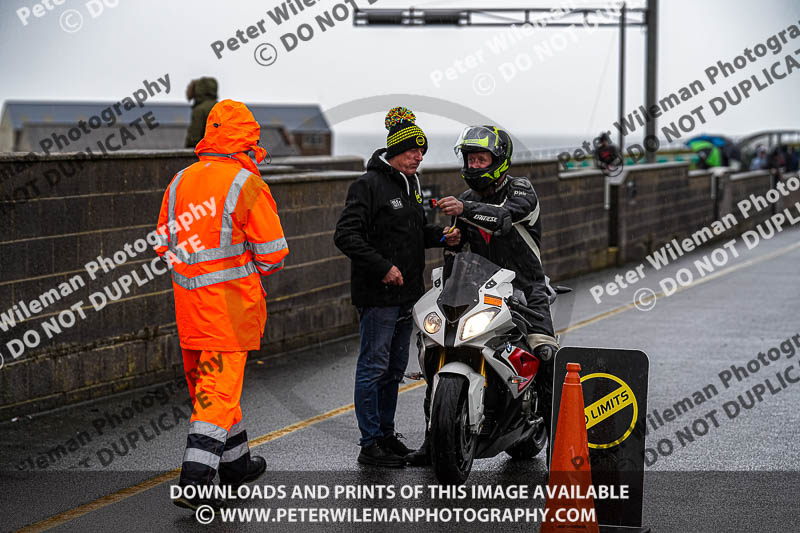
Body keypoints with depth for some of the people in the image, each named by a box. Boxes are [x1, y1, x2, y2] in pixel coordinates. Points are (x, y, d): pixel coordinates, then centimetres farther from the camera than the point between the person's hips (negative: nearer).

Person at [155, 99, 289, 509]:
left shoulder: (180, 181, 7)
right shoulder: (247, 184, -10)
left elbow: (165, 245, 13)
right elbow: (272, 254, -9)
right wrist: (253, 267, 11)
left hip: (188, 300, 6)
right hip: (230, 305, -6)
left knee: (208, 384, 18)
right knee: (219, 389, -4)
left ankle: (236, 464, 33)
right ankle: (194, 481, -12)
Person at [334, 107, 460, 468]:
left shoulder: (410, 184, 16)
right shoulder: (369, 185, -12)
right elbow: (346, 235, -19)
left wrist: (440, 236, 7)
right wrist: (383, 267, -23)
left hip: (406, 294, 9)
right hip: (378, 294, -9)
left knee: (395, 369, 15)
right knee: (374, 368, -4)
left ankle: (386, 434, 25)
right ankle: (370, 445, -1)